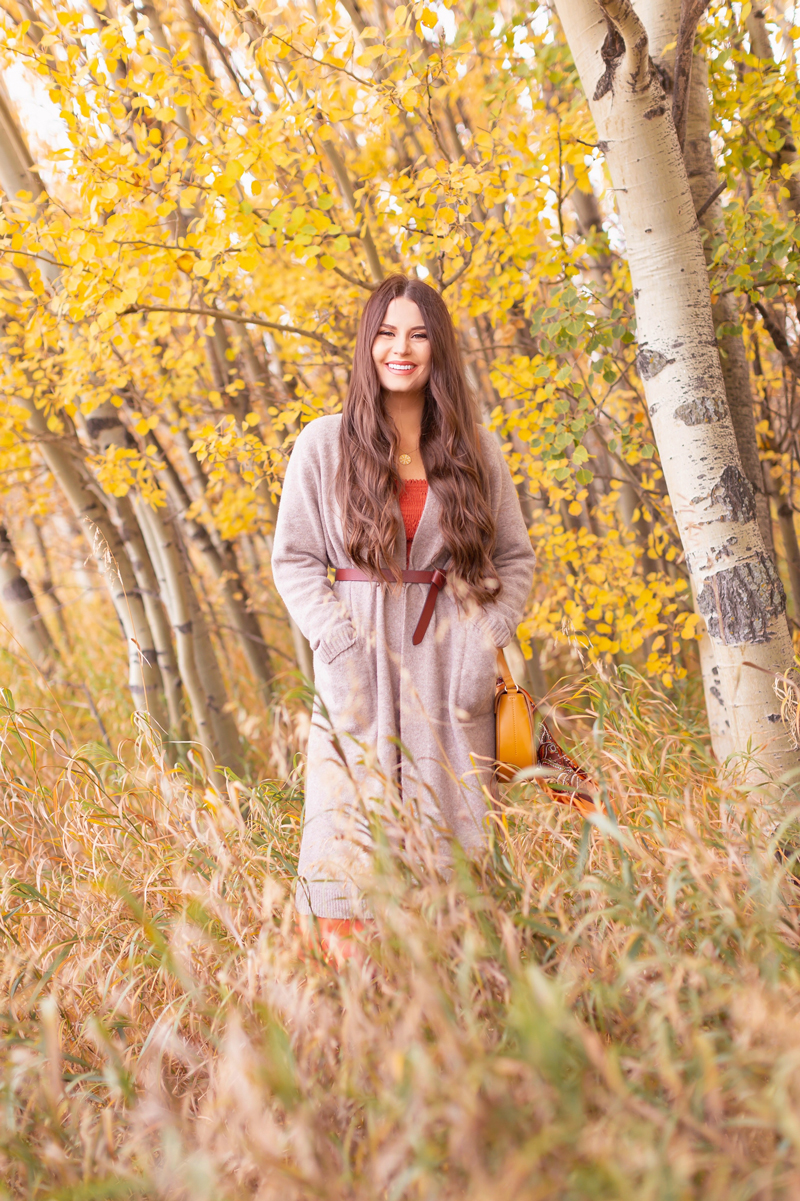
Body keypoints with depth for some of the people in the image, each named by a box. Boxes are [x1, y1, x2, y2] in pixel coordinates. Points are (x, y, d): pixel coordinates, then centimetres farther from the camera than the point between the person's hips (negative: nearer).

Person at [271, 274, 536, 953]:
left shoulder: (476, 450, 9)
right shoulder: (324, 445, 4)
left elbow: (516, 559, 11)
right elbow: (294, 560, 3)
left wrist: (487, 639, -4)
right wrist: (342, 646, -9)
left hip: (450, 665, 1)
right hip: (360, 666, -1)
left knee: (452, 830, 0)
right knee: (351, 828, -5)